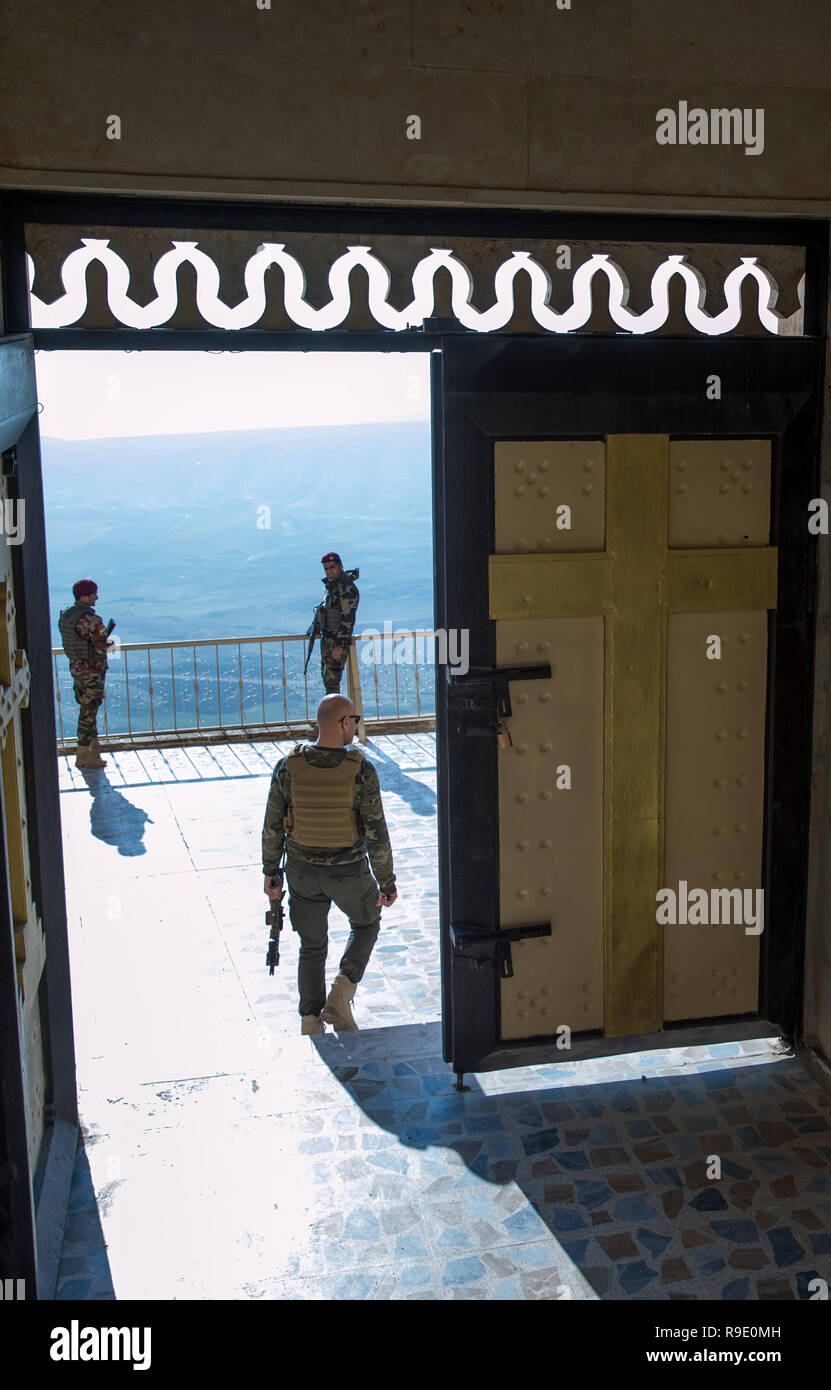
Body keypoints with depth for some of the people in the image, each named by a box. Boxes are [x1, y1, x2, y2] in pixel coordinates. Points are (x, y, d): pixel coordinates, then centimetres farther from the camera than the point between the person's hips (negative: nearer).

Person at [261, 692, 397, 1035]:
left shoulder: (288, 767, -12)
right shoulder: (361, 771, -20)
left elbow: (272, 826, -4)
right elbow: (376, 833, -16)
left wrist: (271, 872, 9)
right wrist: (387, 882, -5)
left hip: (302, 871, 2)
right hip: (348, 872, -2)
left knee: (312, 946, 19)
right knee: (366, 922, 26)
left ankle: (311, 1024, 22)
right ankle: (340, 998, 12)